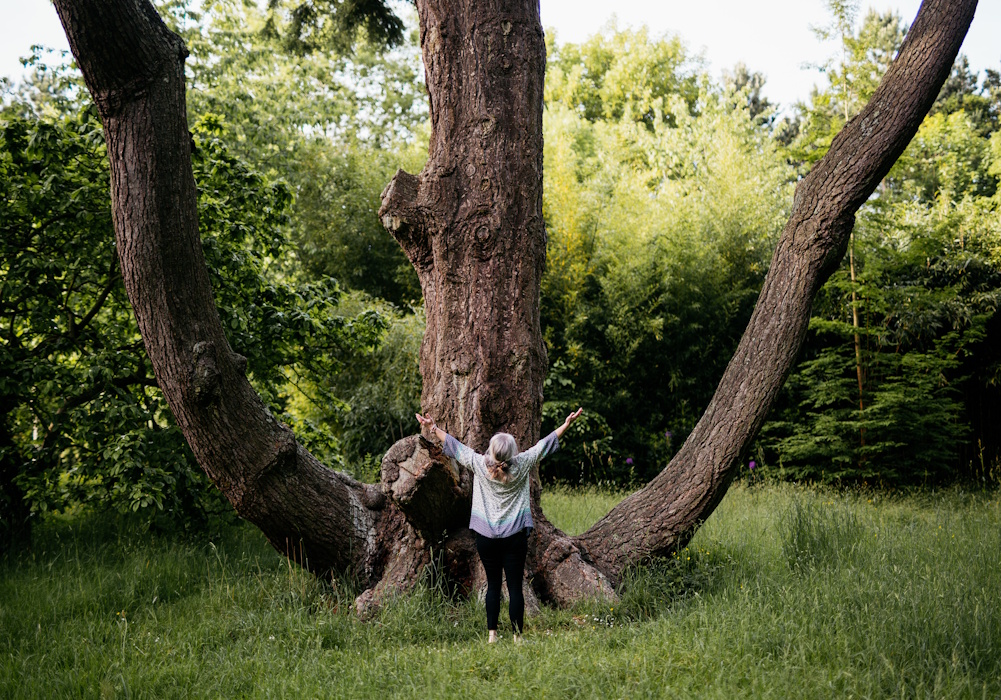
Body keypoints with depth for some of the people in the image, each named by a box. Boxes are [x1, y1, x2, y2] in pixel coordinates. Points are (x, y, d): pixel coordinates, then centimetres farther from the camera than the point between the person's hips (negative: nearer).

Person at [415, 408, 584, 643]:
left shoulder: (480, 465, -7)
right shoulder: (521, 465, -9)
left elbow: (454, 446, 4)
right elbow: (545, 444, 1)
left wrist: (433, 428, 15)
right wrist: (567, 423, 11)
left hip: (486, 539, 1)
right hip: (515, 538, -1)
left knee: (493, 586, 10)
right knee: (515, 587, 1)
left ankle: (492, 634, 10)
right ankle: (517, 636, 3)